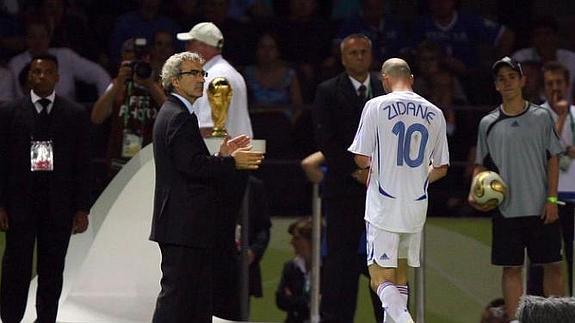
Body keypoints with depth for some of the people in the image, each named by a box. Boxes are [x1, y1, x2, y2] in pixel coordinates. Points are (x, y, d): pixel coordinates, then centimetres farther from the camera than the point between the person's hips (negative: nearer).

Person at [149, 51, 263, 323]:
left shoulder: (172, 114, 19)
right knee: (177, 292, -9)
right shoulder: (180, 117, -14)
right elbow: (191, 164, -23)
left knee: (199, 297, 11)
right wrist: (232, 162, -15)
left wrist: (221, 156, 10)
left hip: (186, 226, 11)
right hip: (184, 227, -11)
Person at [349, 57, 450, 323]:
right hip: (417, 206, 4)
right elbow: (441, 169, 10)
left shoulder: (376, 106, -7)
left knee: (381, 278, -5)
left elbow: (362, 159, -8)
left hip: (384, 206, -4)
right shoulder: (434, 113, 6)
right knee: (400, 273, 18)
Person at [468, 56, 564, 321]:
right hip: (506, 209, 1)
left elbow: (553, 160, 3)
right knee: (511, 269, 1)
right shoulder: (488, 124, 5)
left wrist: (551, 199, -5)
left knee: (552, 265, 1)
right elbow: (481, 165, 11)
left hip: (540, 208, -1)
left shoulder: (540, 117, 3)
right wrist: (475, 193, -7)